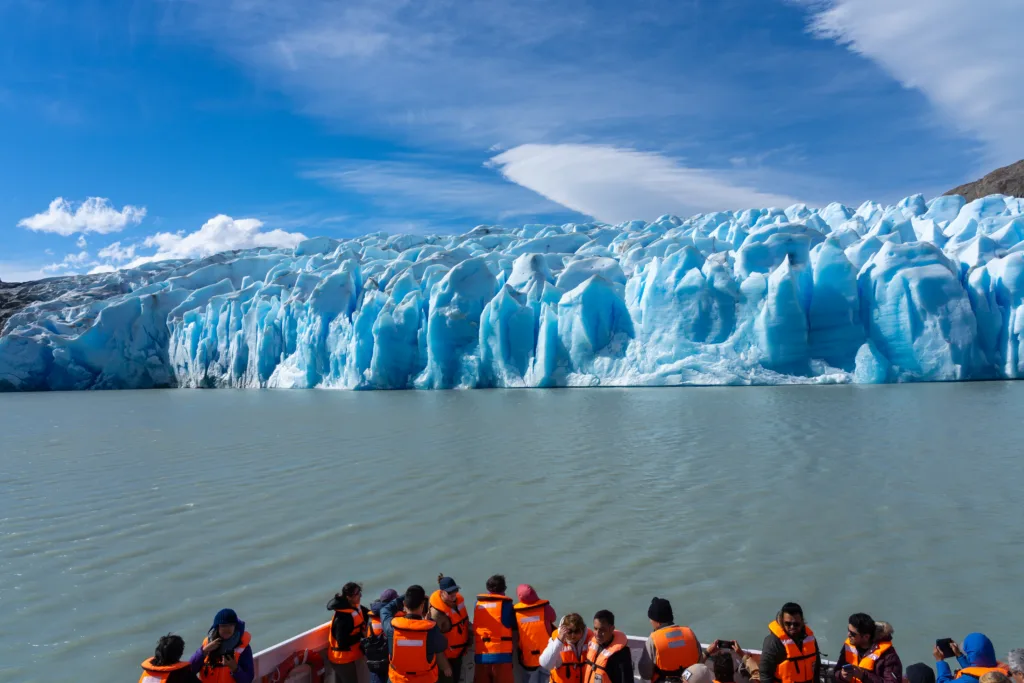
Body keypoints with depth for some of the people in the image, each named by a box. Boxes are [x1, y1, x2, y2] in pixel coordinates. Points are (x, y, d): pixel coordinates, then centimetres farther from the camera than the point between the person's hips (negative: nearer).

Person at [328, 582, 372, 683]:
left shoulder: (354, 607, -2)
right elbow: (342, 642, -29)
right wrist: (361, 635, -21)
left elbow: (367, 615, 13)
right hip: (342, 659, -8)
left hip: (348, 657, 8)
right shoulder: (342, 617, -29)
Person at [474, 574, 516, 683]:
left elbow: (475, 626, 15)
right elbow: (515, 625, 4)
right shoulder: (505, 604, -2)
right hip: (501, 654, -4)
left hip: (481, 654, 4)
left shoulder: (478, 604, 10)